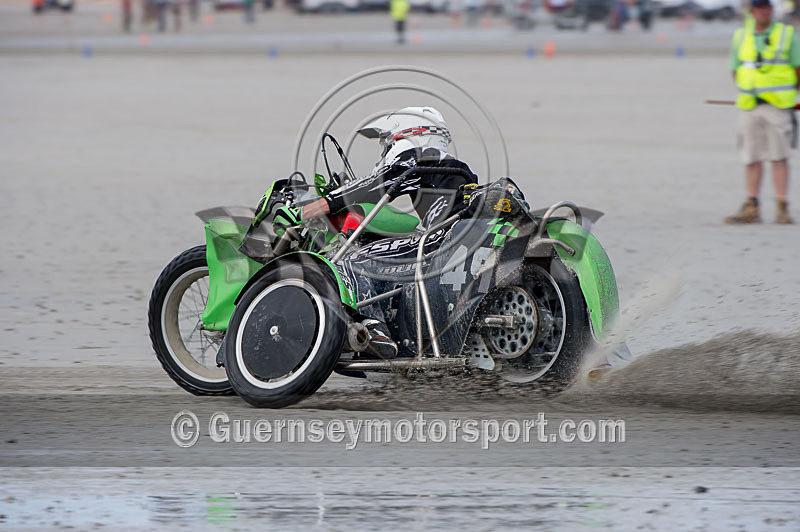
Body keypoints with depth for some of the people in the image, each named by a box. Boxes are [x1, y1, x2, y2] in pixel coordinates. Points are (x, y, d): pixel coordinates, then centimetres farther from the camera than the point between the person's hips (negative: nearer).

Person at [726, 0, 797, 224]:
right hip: (749, 105, 3)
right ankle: (751, 209, 7)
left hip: (778, 105, -3)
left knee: (779, 157, -6)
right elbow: (736, 71, 15)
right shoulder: (741, 36, 10)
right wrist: (748, 92, 3)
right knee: (751, 157, 3)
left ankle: (782, 209, -4)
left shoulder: (787, 34, 1)